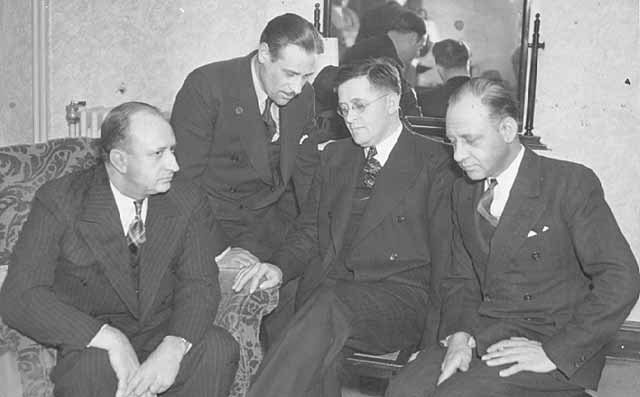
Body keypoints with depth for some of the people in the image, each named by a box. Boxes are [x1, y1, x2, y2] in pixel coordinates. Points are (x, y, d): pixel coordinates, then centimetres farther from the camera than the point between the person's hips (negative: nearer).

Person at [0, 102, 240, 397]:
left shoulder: (187, 202, -4)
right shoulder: (59, 201, -13)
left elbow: (199, 283, -8)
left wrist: (174, 347, -30)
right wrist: (110, 339, -31)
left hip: (163, 329, 3)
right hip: (89, 337, -3)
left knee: (219, 348, -26)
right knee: (90, 369, -36)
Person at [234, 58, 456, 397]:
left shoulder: (434, 162, 4)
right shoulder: (335, 155, 20)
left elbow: (444, 253, -1)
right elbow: (309, 230, 20)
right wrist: (280, 267, -1)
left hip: (398, 295, -3)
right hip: (324, 288, 4)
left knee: (329, 304, -35)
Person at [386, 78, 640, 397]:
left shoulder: (572, 183, -7)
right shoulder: (464, 192, 13)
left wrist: (554, 352, -18)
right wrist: (459, 335, -6)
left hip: (556, 339, -5)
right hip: (482, 333, 5)